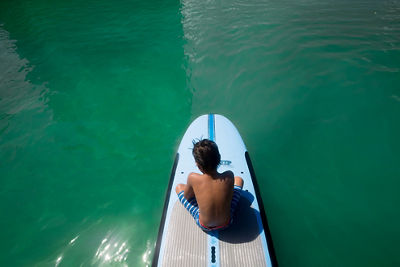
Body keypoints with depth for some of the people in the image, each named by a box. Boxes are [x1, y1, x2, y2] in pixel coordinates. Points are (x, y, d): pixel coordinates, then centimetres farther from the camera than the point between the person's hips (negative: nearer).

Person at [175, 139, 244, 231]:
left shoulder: (193, 178, -31)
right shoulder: (229, 176, -27)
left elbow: (186, 196, -9)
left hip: (204, 225, -1)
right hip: (226, 223, 1)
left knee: (179, 187, 16)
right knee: (238, 179, 16)